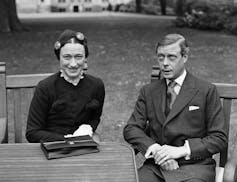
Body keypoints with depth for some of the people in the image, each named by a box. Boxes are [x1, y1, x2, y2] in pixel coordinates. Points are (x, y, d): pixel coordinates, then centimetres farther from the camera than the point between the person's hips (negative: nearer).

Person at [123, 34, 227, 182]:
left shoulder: (207, 91, 3)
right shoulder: (148, 91, 13)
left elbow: (219, 138, 0)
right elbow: (131, 129, 6)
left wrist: (182, 150, -12)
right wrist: (154, 149, -13)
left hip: (194, 166, -2)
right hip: (156, 166, 3)